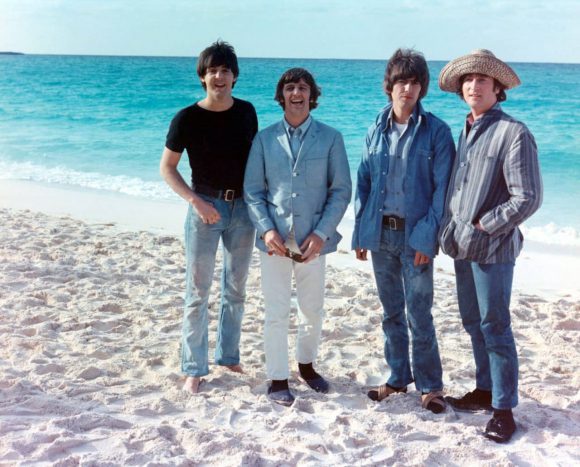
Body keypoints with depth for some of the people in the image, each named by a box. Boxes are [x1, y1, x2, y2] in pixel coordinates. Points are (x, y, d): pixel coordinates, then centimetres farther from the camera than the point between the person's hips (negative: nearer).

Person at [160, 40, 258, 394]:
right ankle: (194, 368, 10)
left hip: (243, 207, 4)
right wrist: (195, 201, -15)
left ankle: (229, 355, 28)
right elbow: (167, 168, -4)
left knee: (236, 288, 13)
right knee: (198, 291, 0)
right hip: (206, 207, -4)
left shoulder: (246, 112, 1)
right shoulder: (187, 119, -10)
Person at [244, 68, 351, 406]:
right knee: (277, 313, 3)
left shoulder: (330, 138, 1)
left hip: (313, 238, 0)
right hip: (275, 238, 0)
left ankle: (307, 364, 36)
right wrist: (266, 229, -11)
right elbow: (253, 190, 4)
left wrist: (322, 233, -11)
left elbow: (341, 190, -1)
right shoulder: (265, 139, 4)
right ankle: (278, 379, 16)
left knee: (313, 310, 13)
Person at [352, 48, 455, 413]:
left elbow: (442, 188, -8)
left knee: (419, 314, -1)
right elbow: (364, 182, 9)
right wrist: (360, 232, 5)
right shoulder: (377, 130, 7)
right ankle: (399, 377, 27)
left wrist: (428, 236, -14)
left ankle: (430, 385, 14)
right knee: (391, 312, 13)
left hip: (415, 235, -4)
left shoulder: (436, 131, -5)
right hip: (381, 233, 4)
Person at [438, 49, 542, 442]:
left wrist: (481, 227, -13)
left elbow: (527, 199, -16)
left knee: (495, 328, -1)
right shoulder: (466, 131, 9)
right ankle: (485, 390, 30)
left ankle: (504, 409, 9)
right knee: (473, 322, 16)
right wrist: (452, 230, 7)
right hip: (463, 247, 7)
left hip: (492, 249, -7)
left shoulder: (514, 133, -13)